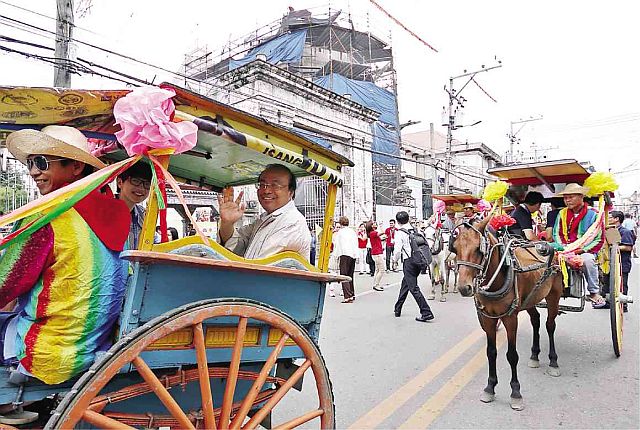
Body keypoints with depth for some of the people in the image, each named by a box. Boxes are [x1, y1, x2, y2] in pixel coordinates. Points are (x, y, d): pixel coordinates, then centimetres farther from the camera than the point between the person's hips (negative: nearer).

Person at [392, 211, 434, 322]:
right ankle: (397, 309, 33)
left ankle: (426, 313, -12)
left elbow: (398, 250, -9)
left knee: (413, 287, -5)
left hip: (408, 261, -8)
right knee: (405, 284, 21)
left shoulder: (400, 233, -6)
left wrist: (395, 259, 11)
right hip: (419, 261, 8)